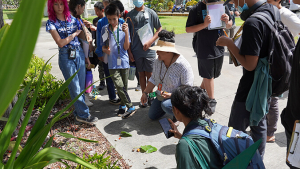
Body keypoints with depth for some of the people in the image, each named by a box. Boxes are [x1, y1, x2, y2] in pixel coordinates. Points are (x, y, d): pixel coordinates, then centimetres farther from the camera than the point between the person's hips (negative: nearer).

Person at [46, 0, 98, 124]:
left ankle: (78, 112, 21)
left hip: (79, 53, 4)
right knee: (75, 88, -2)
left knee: (81, 86, 7)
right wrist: (75, 34, -7)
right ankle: (84, 114, 8)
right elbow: (60, 43, -12)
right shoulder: (51, 23, -3)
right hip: (66, 56, -4)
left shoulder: (73, 19, 8)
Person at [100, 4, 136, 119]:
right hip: (112, 63, 0)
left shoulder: (123, 28, -1)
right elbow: (103, 46, 10)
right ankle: (130, 107, 3)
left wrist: (126, 33, -15)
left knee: (124, 86, 10)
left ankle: (123, 106, 25)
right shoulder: (105, 29, 3)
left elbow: (126, 47, -5)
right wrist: (106, 50, -13)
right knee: (119, 86, -9)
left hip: (124, 61, 1)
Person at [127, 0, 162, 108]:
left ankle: (150, 96, 19)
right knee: (141, 74, 10)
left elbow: (159, 29, 2)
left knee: (149, 74, 4)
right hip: (136, 50, 2)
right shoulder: (130, 14, 6)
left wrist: (150, 42, -11)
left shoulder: (151, 13, 1)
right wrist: (129, 51, 1)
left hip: (149, 49, -1)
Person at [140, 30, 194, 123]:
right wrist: (145, 93, -2)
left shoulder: (183, 65, -27)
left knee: (166, 105, -38)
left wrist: (172, 95, -35)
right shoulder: (157, 62, -6)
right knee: (152, 116, 14)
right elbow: (153, 79, 6)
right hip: (161, 96, 7)